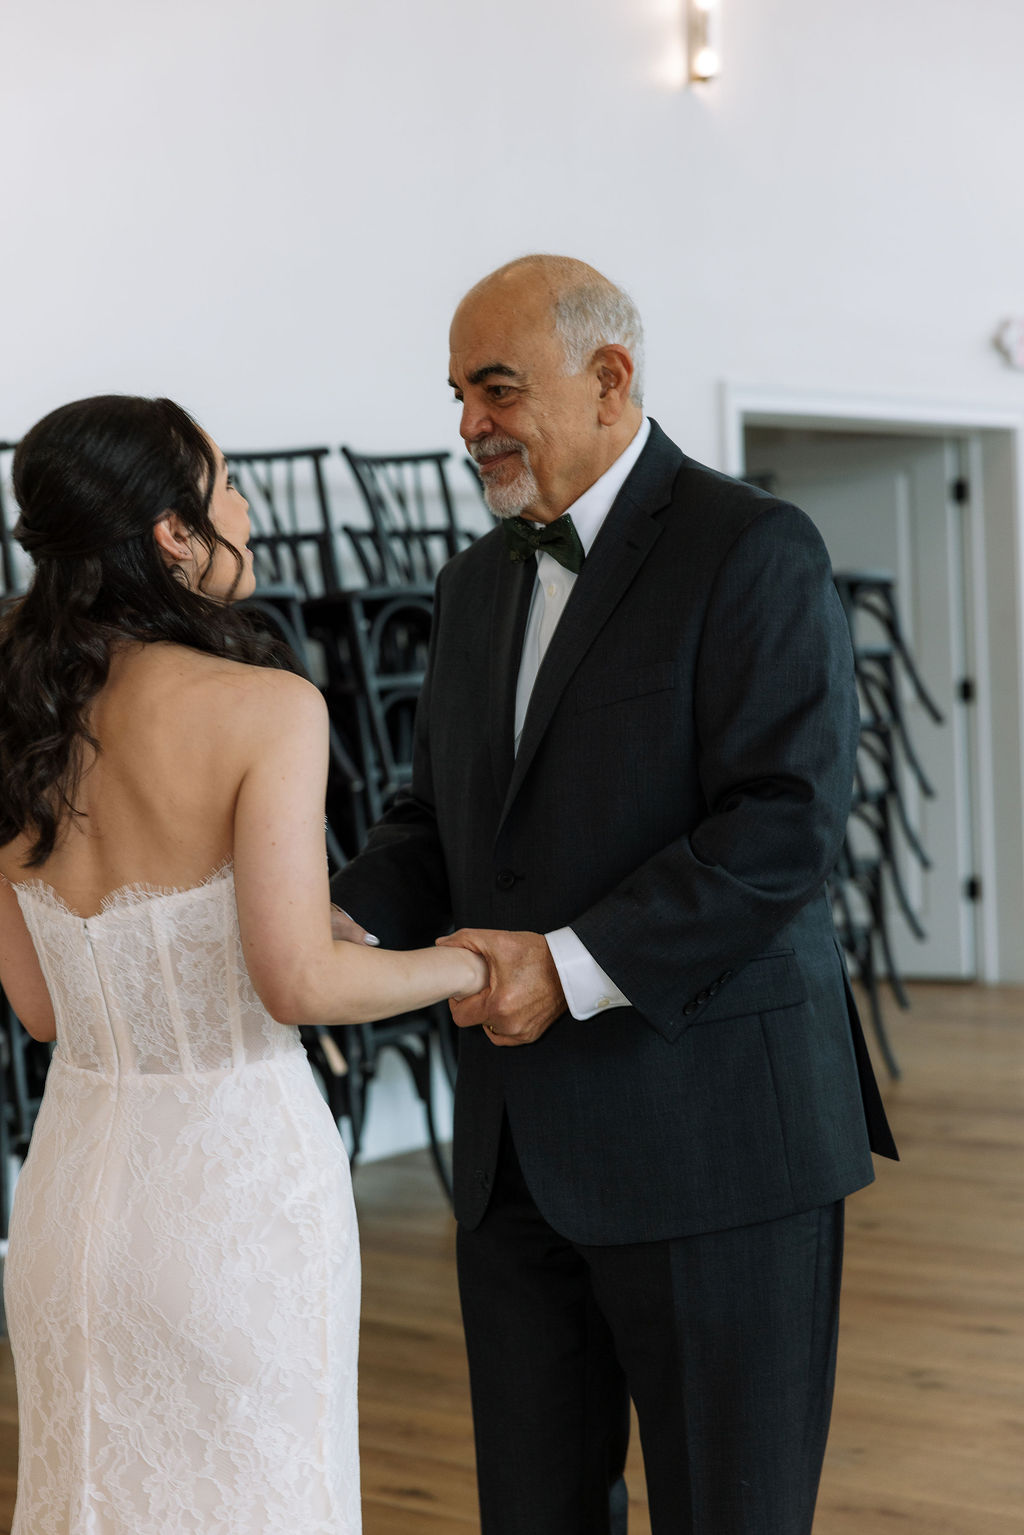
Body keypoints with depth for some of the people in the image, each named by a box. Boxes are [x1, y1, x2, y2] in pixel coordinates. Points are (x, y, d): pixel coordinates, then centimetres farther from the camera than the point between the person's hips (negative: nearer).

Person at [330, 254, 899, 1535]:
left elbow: (786, 824, -19)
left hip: (712, 1136, -7)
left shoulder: (753, 553, -10)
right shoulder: (482, 580, 14)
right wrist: (341, 926, -5)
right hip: (523, 1147, 7)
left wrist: (573, 968, -23)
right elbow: (438, 818, 15)